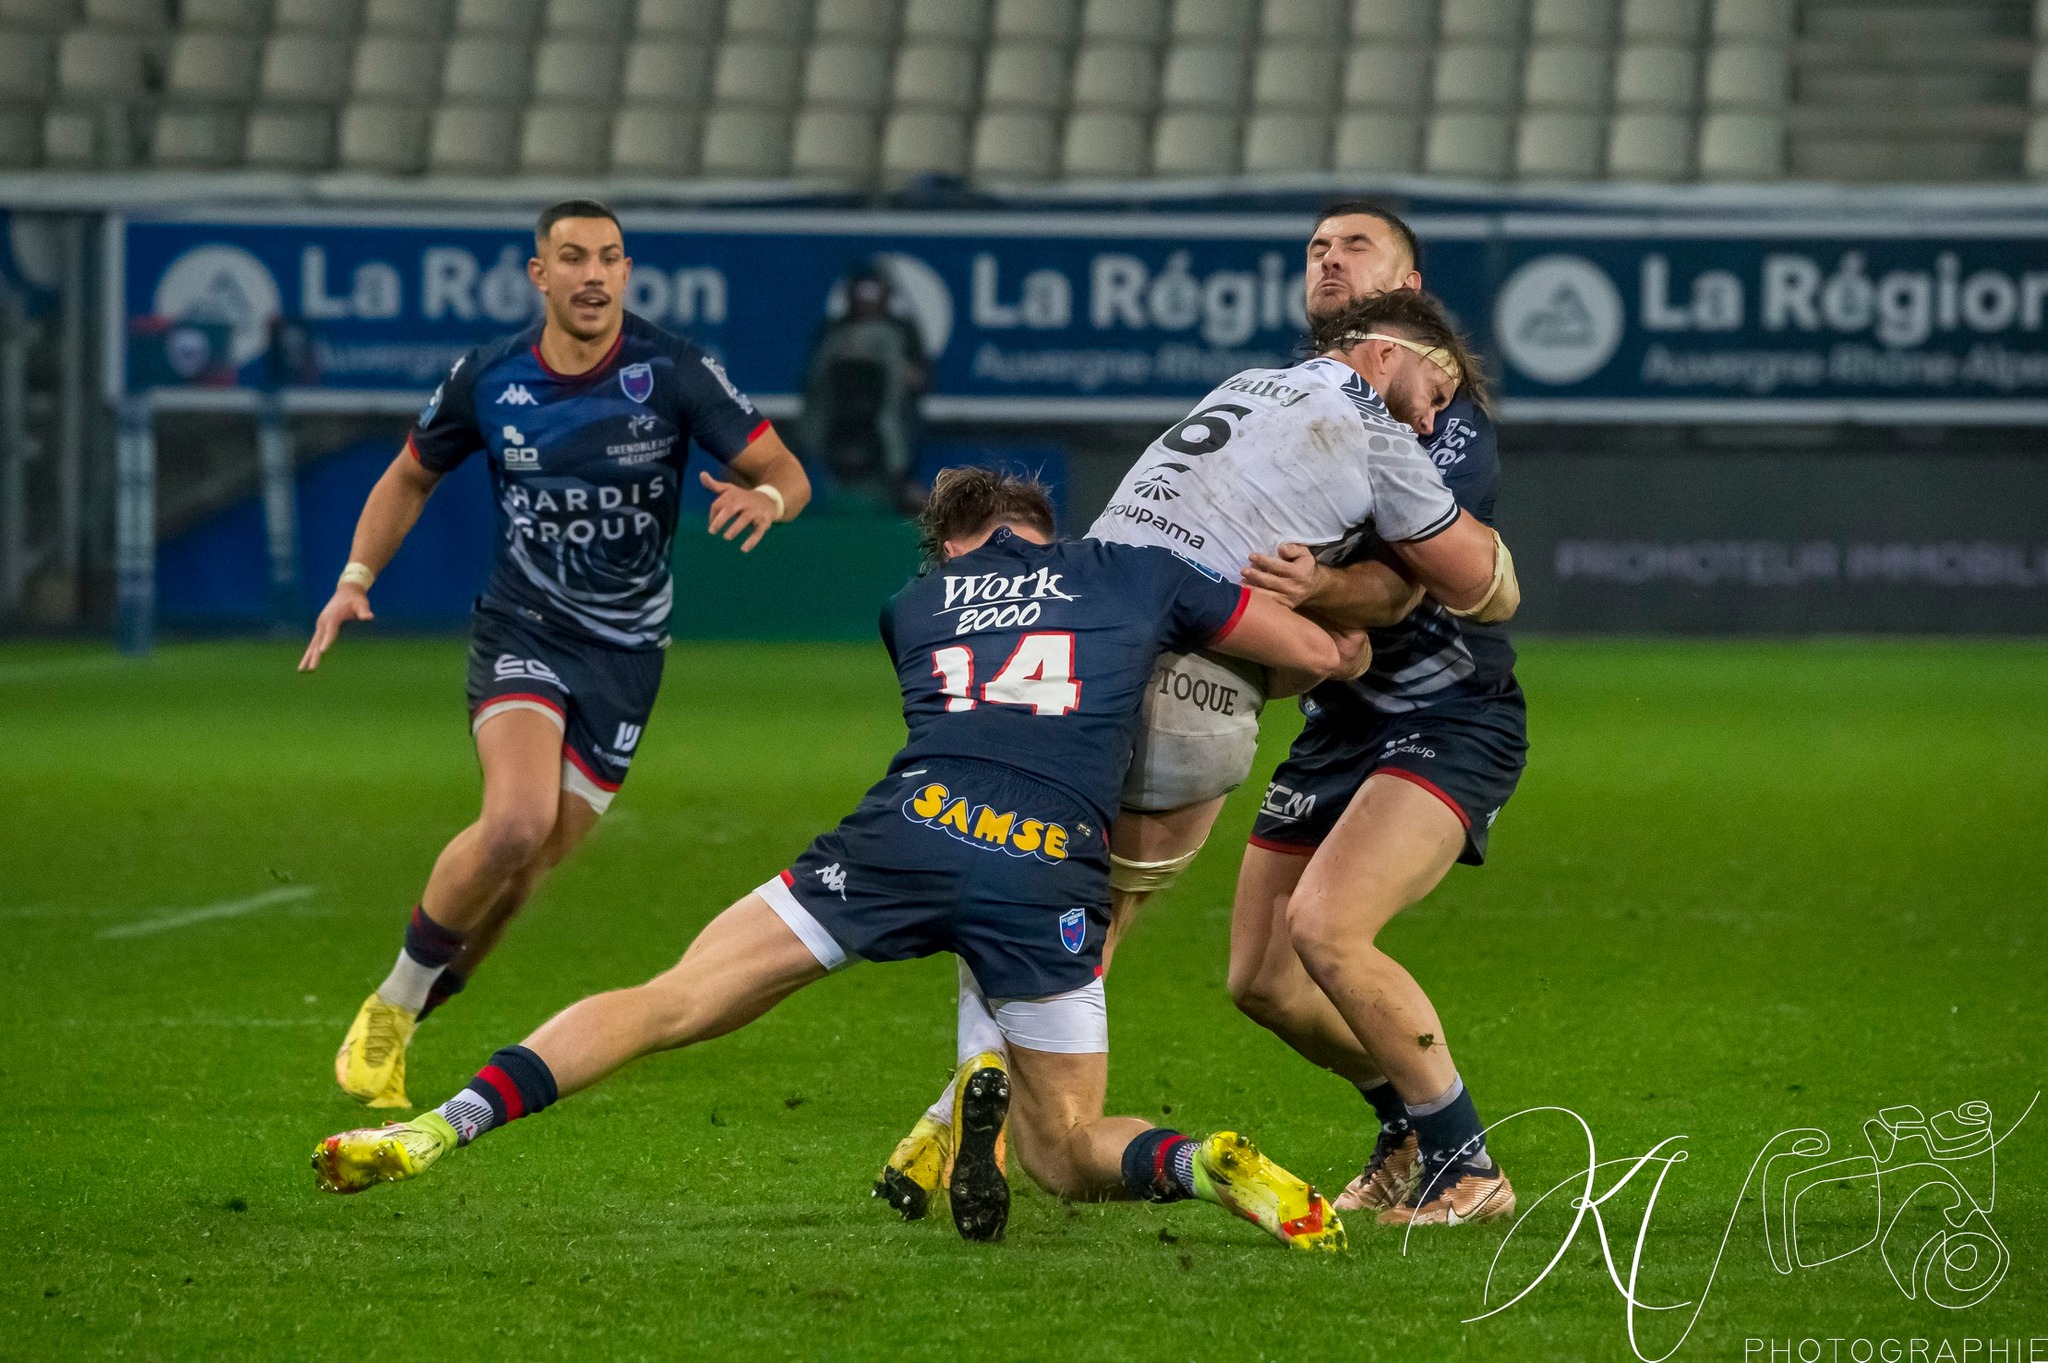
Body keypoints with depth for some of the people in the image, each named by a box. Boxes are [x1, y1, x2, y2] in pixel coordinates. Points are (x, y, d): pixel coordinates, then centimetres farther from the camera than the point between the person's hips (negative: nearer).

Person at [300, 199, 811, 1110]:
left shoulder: (675, 372, -10)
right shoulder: (488, 380, -5)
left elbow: (787, 474, -6)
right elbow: (411, 477, 12)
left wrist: (764, 497, -30)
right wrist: (356, 578, 0)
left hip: (624, 650, 1)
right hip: (520, 627, -1)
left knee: (534, 861, 0)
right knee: (516, 821, -25)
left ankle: (401, 1026, 23)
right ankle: (391, 1004, -4)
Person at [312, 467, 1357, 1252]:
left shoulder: (913, 604, 28)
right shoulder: (1135, 574, 23)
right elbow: (1323, 654, 28)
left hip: (913, 827, 0)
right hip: (1057, 872, 0)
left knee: (667, 1005, 3)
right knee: (1066, 1149, 16)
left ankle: (441, 1126, -13)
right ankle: (1209, 1166, -16)